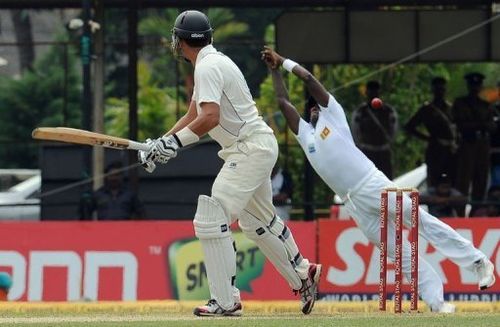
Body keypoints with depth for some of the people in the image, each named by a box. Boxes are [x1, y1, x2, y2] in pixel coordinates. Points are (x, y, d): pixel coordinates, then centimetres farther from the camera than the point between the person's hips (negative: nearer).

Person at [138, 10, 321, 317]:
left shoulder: (208, 67, -15)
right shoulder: (214, 62, 17)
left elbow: (210, 117, -28)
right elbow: (193, 115, 20)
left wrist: (175, 142, -27)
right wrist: (161, 143, 12)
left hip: (250, 148, -11)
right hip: (258, 146, 11)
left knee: (211, 219, -14)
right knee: (259, 220, 25)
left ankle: (226, 300, -15)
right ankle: (303, 275, 38)